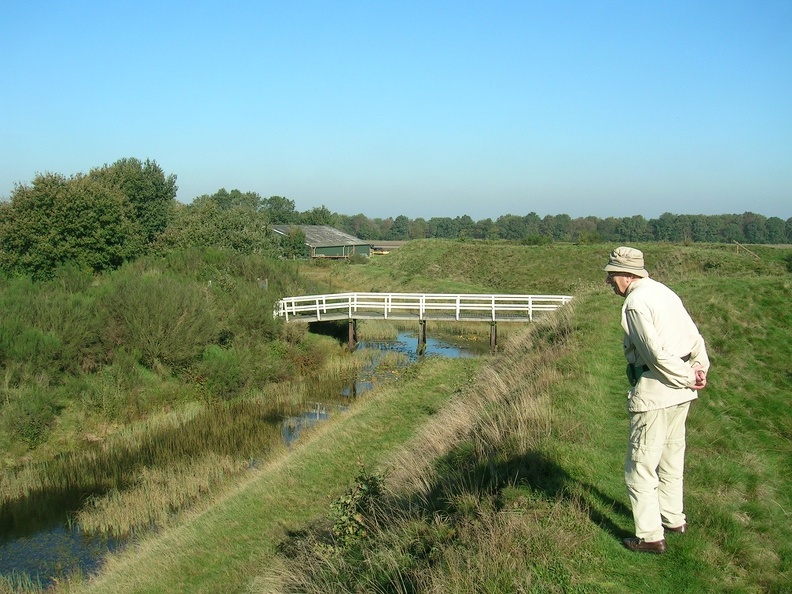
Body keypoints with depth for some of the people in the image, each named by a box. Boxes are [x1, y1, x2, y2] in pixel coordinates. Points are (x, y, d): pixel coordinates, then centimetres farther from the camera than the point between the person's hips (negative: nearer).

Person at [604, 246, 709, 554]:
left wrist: (687, 378, -10)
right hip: (681, 392, 9)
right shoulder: (665, 292, 12)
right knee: (671, 458, 22)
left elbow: (655, 353, -20)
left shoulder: (636, 302, -16)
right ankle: (674, 519, 34)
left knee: (640, 466, 1)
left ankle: (650, 535, 6)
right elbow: (695, 337, 13)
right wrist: (700, 368, 3)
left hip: (655, 393, -9)